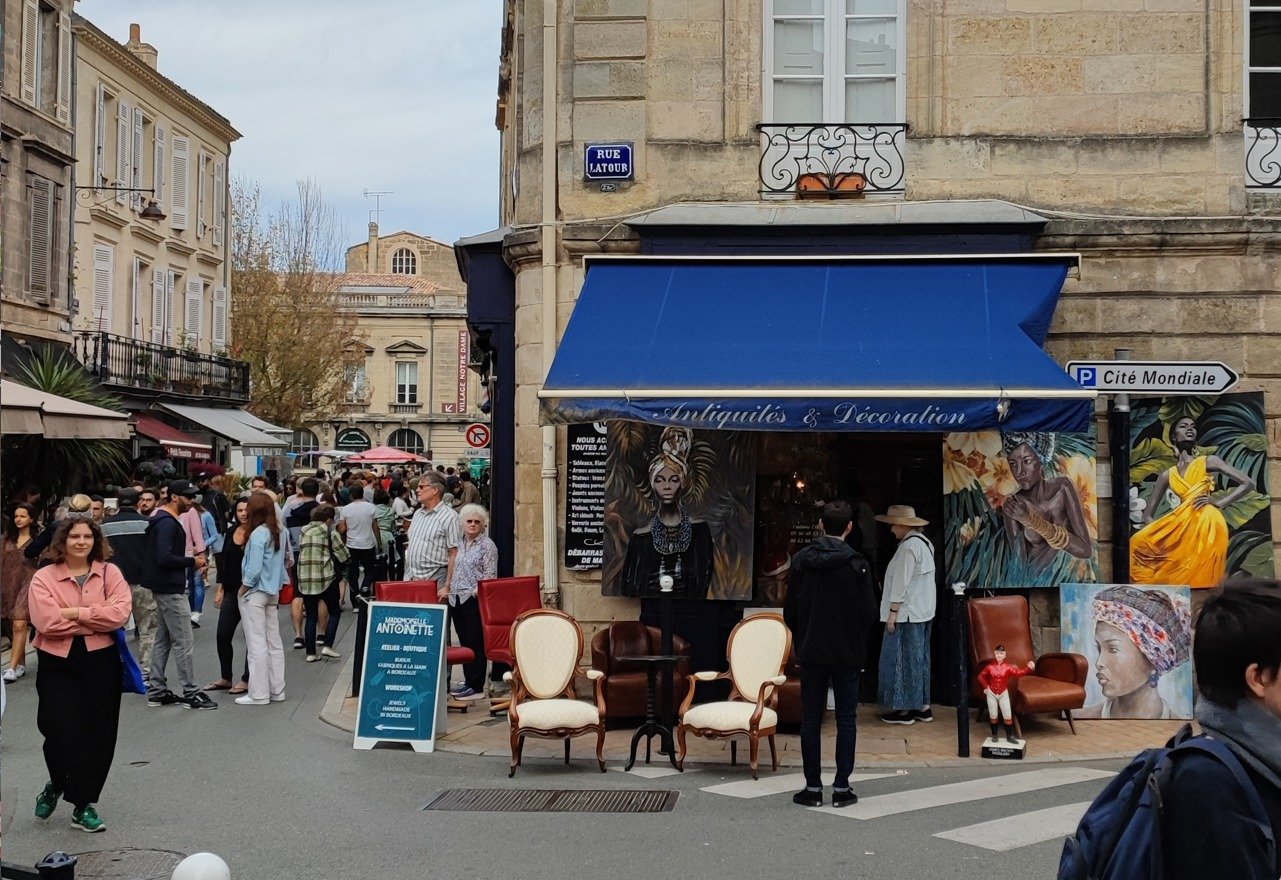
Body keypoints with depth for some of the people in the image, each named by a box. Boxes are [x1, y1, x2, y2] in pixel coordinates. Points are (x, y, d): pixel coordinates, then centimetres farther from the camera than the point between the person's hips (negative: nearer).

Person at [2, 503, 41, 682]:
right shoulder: (8, 539, 12)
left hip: (28, 582, -5)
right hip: (9, 584, 5)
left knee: (19, 625, -15)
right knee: (14, 626, 9)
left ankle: (12, 667, -18)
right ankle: (21, 665, 19)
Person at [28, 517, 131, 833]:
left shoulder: (109, 573, 4)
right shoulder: (44, 578, -1)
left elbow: (120, 613, -11)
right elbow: (48, 622, -15)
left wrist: (75, 612, -14)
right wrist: (96, 621, -10)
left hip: (101, 662, 2)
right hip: (57, 664, -2)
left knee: (98, 735, 5)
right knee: (63, 732, -8)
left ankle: (85, 805, 19)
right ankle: (56, 785, 23)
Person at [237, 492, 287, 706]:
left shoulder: (258, 534, -17)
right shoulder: (277, 532, 7)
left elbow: (254, 569, -19)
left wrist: (244, 587, -6)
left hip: (255, 594, -8)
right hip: (272, 592, 8)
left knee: (256, 644, -2)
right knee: (274, 642, 11)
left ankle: (259, 694, 2)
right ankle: (276, 690, 17)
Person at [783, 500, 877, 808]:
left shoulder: (801, 559, -2)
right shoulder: (857, 564, -9)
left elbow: (790, 610, 2)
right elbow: (869, 612, -6)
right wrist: (858, 645, 10)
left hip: (811, 654, 2)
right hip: (848, 655, -1)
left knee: (811, 719, 7)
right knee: (846, 720, 6)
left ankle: (813, 787, 8)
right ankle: (841, 787, 6)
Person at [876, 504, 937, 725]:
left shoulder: (908, 547, -18)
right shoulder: (924, 543, 13)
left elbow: (901, 583, -21)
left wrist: (893, 612, -17)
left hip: (906, 614, -10)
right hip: (923, 612, 10)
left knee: (903, 660, -3)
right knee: (919, 659, 13)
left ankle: (904, 710, 1)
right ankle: (923, 707, 18)